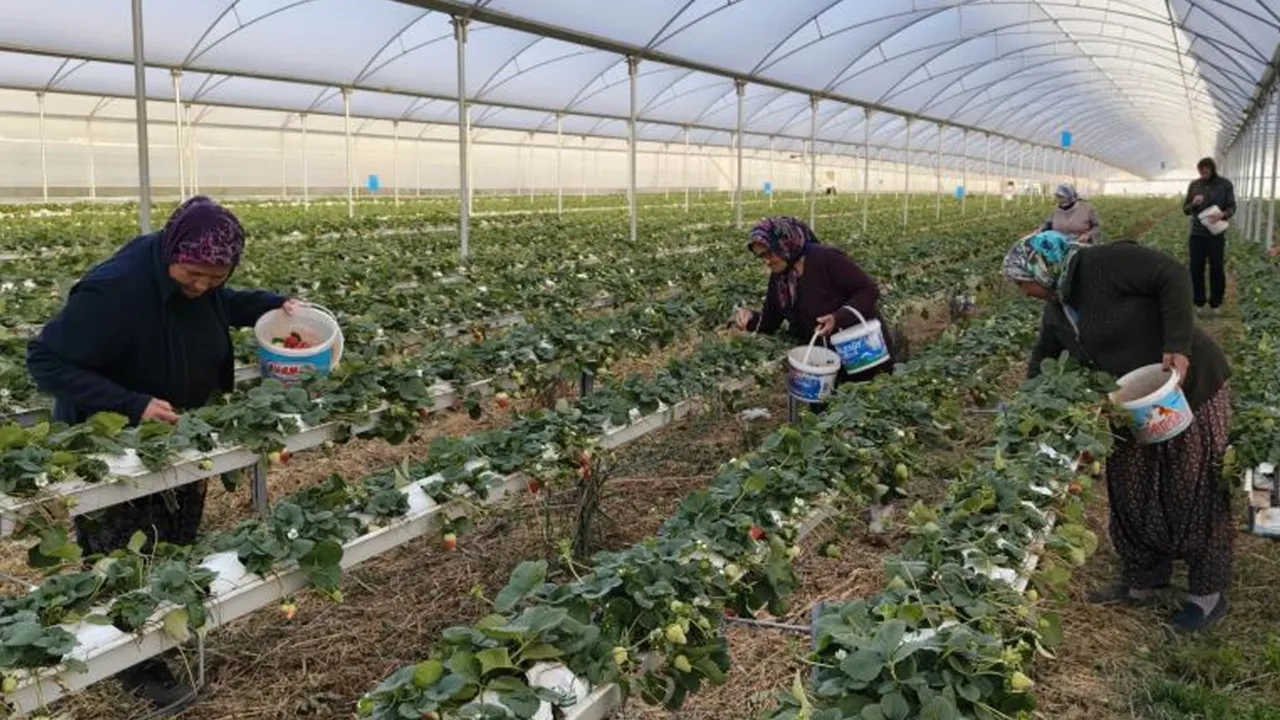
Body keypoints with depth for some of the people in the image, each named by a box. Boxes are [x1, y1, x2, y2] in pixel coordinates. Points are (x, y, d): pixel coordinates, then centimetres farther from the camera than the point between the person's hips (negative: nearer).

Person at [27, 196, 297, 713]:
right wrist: (133, 406, -38)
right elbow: (46, 360, -31)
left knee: (176, 553, 18)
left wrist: (272, 305, -4)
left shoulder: (199, 280, -11)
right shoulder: (114, 290, -34)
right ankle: (139, 667, 18)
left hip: (180, 437, 7)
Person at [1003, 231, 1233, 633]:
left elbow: (1172, 277, -23)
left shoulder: (1105, 264, -20)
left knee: (1195, 493, 2)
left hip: (1189, 389, -8)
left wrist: (1178, 347, -28)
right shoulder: (1056, 310, 7)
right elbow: (1044, 359, 19)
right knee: (1131, 494, 12)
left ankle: (1209, 593, 16)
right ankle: (1143, 582, 28)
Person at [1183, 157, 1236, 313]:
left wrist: (1222, 215, -24)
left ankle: (1215, 304, 16)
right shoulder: (1194, 185, 2)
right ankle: (1199, 303, 16)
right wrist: (1193, 203, -17)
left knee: (1217, 269, 3)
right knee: (1196, 269, 4)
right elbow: (1185, 210, 5)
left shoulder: (1225, 184, -3)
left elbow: (1232, 208, -2)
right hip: (1197, 234, 2)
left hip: (1216, 234, -2)